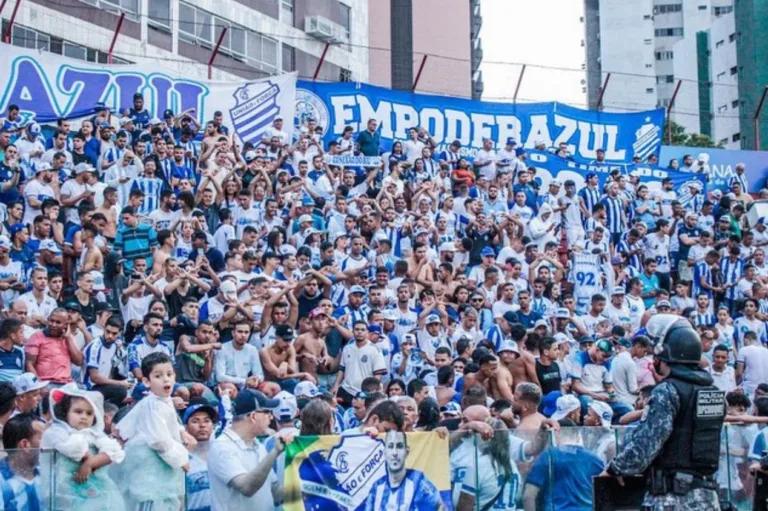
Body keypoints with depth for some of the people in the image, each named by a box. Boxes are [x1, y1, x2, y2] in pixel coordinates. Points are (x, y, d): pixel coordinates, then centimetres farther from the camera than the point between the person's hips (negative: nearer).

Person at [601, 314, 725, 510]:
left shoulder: (668, 391, -14)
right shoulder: (714, 392, 9)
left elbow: (646, 439, -18)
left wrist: (615, 469, -5)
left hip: (673, 495, -7)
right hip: (707, 494, 7)